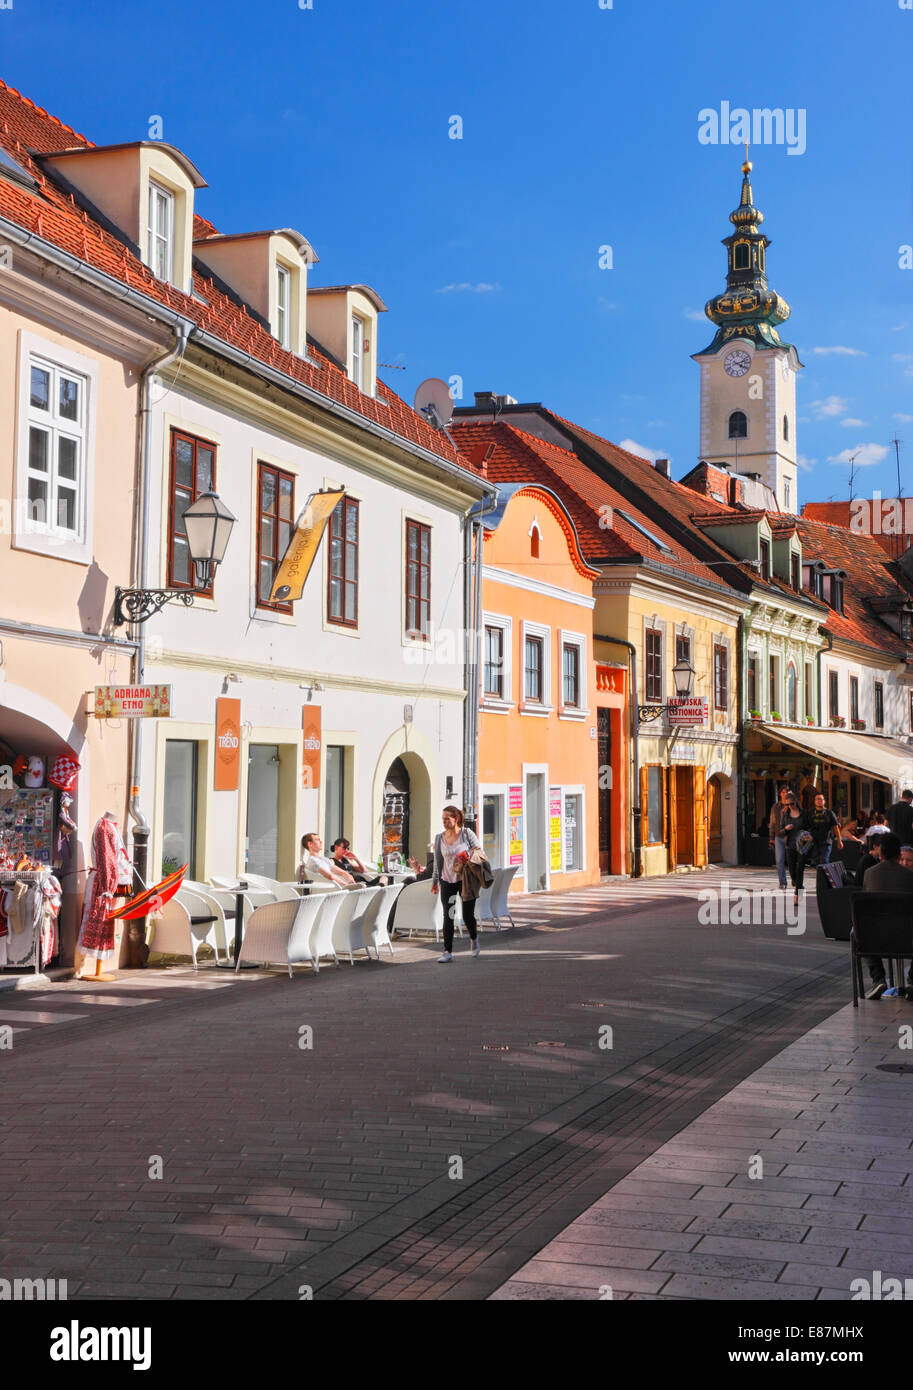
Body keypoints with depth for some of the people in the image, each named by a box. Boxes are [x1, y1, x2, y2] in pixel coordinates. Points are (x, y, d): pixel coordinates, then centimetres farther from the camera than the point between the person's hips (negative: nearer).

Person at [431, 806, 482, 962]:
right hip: (447, 882, 2)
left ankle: (474, 938, 33)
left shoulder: (467, 834, -6)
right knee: (448, 916, -3)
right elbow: (437, 861, 11)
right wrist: (434, 881, 13)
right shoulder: (439, 838, 2)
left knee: (468, 915, 1)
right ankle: (448, 952, 1)